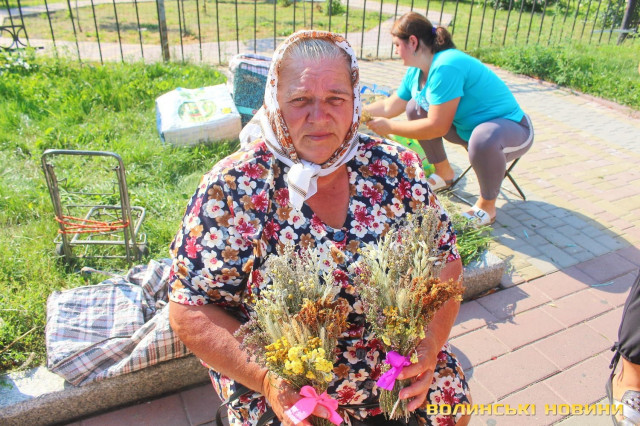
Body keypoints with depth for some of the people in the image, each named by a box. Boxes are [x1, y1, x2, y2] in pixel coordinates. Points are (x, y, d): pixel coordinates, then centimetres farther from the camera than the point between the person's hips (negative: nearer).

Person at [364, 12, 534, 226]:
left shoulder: (446, 67, -30)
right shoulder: (416, 71, -1)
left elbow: (437, 127, -30)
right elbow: (389, 106, 8)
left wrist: (388, 127, -21)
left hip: (512, 130, -9)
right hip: (468, 128, 9)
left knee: (484, 138, -43)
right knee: (415, 107, 2)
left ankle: (487, 205, -15)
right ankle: (444, 173, 14)